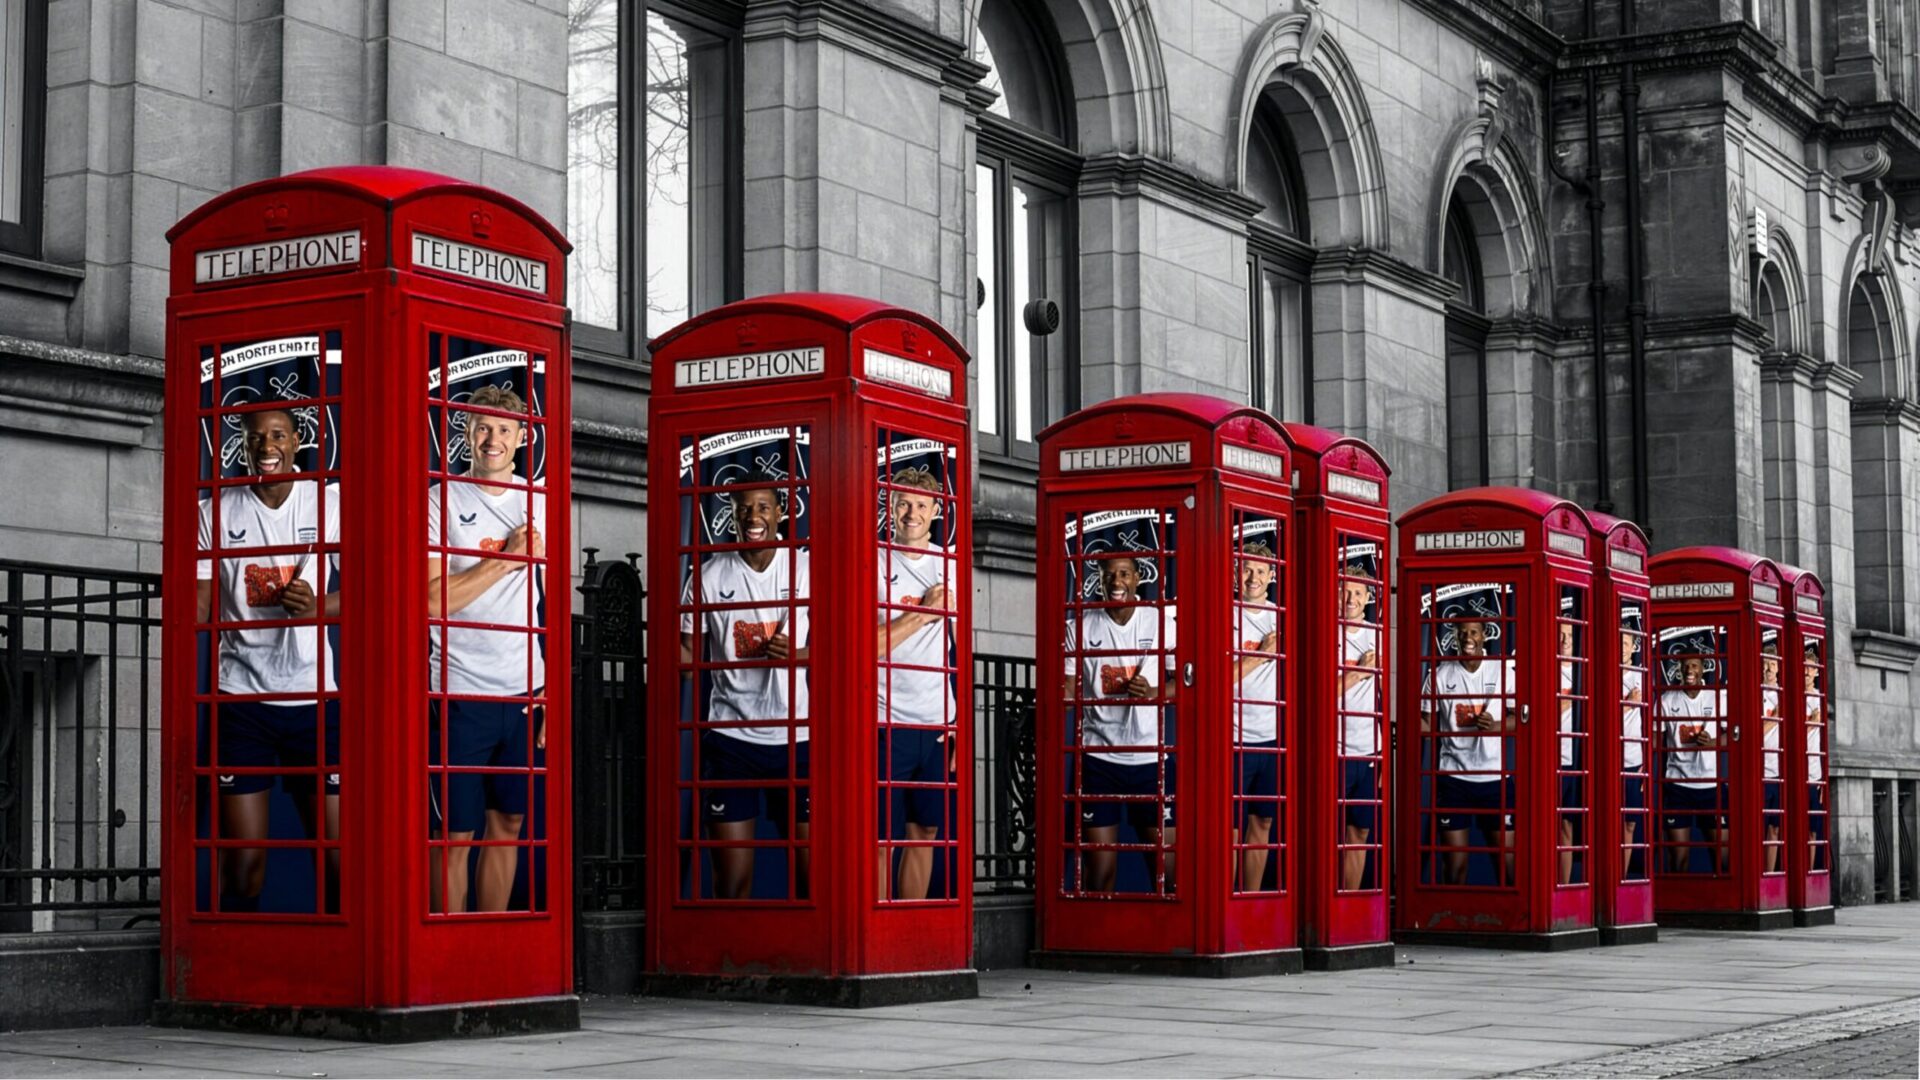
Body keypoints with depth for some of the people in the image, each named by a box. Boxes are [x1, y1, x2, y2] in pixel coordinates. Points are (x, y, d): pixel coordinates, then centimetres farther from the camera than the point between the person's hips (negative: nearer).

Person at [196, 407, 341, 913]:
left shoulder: (329, 503, 4)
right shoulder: (216, 513, 4)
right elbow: (197, 608, 2)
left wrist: (318, 606, -17)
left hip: (313, 699, 0)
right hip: (240, 698, 0)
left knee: (337, 847, -3)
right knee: (243, 852, -1)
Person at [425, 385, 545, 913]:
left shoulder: (541, 506, 10)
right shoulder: (442, 500, 0)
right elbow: (433, 600, -10)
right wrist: (508, 558, -11)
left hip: (524, 692, 4)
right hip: (459, 692, -3)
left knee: (507, 825, 9)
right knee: (455, 834, -1)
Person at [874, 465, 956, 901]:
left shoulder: (951, 566, 11)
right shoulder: (875, 563, -2)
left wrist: (963, 723, 4)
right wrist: (924, 611, -12)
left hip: (938, 724, 4)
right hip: (888, 723, -4)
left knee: (925, 833, 9)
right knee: (882, 837, -3)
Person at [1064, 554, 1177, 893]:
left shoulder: (1160, 621, 4)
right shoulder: (1081, 626, 4)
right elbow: (1069, 687, 2)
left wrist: (1153, 693, -14)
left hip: (1150, 757, 0)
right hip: (1099, 759, 0)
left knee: (1167, 864, -2)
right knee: (1099, 869, 1)